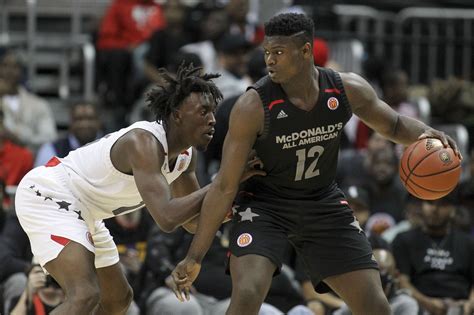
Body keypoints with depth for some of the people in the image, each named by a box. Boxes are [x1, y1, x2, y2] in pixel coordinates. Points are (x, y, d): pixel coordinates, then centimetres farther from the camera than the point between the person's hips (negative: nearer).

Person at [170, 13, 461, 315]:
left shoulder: (348, 89, -14)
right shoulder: (253, 106, -24)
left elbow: (394, 125, 6)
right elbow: (225, 186, -17)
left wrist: (424, 132, -19)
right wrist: (195, 257, -17)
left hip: (324, 203, 4)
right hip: (265, 205, -4)